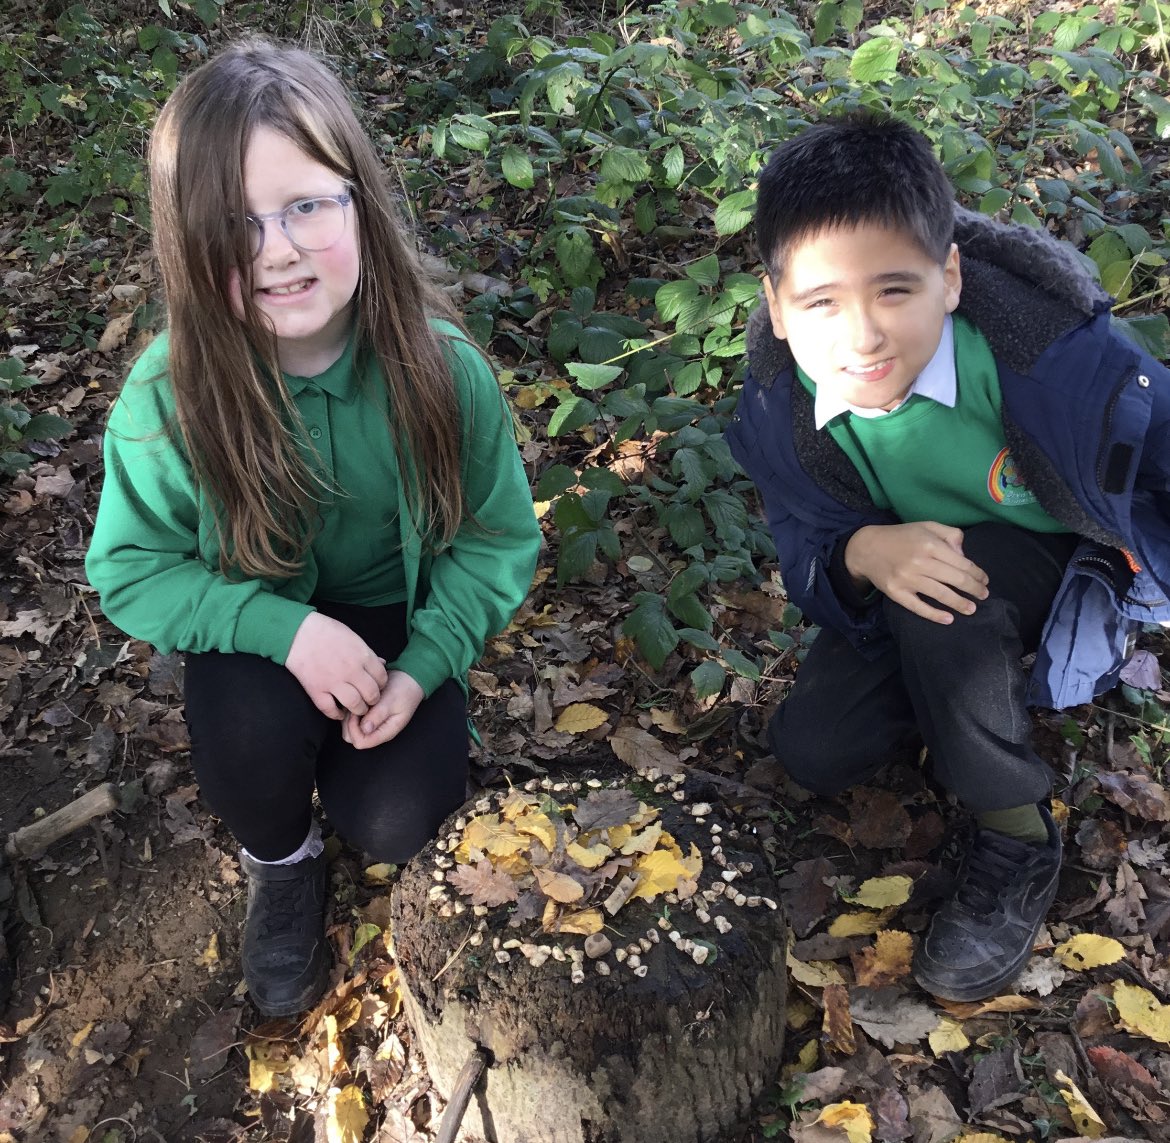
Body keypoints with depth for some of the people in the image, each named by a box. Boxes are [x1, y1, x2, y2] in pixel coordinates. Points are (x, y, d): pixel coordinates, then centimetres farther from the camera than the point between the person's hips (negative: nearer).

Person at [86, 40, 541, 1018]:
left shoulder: (439, 367, -22)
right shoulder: (171, 395, -24)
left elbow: (499, 538, -10)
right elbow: (131, 569, -13)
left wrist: (424, 665, -23)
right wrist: (284, 628, -28)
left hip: (396, 619, 1)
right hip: (260, 630, 0)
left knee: (395, 824, -17)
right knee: (250, 737, -31)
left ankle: (341, 752, 21)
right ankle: (279, 857, 6)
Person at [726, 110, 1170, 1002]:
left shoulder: (1053, 358, -35)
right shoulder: (780, 398, -22)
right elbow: (806, 552, -14)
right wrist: (865, 553, -38)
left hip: (1078, 567, -4)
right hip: (909, 573, 4)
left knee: (937, 604, -36)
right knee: (813, 751, -6)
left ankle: (1018, 843, -12)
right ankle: (997, 687, 18)